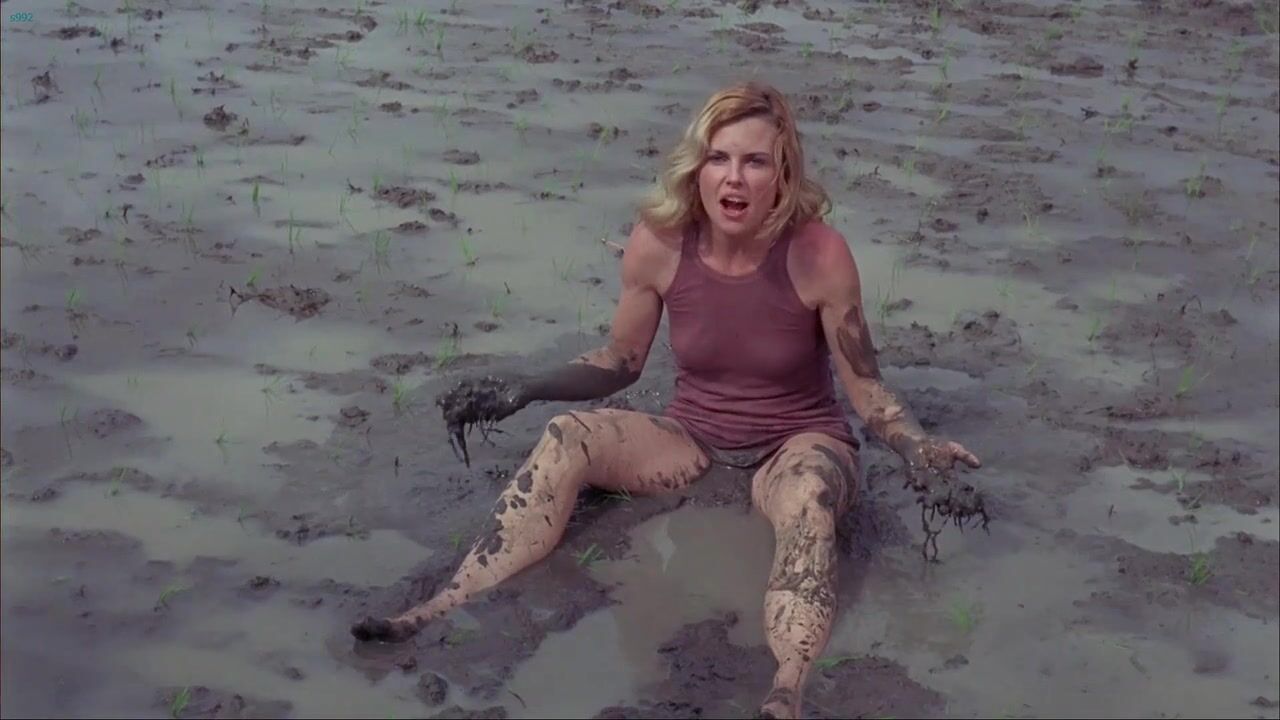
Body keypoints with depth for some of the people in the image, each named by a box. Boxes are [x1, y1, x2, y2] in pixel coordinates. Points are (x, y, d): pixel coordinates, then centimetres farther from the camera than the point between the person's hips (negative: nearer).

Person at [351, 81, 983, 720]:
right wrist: (524, 389, -9)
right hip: (692, 437, 3)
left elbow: (864, 387, -8)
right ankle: (444, 613, -31)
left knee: (809, 494, -39)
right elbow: (621, 360, 4)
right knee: (567, 438, -24)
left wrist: (916, 446, -27)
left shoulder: (818, 253, -19)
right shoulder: (659, 242, -12)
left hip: (798, 443, -3)